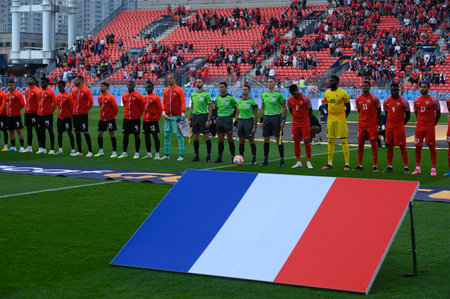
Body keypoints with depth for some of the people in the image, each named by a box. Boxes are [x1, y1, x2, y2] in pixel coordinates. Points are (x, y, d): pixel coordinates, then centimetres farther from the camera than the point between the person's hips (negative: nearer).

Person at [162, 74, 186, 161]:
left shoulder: (179, 90, -3)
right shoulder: (165, 91, 12)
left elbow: (183, 103, -7)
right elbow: (163, 103, 14)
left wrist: (183, 115, -13)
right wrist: (164, 113, 1)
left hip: (177, 116, -5)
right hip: (167, 117, 5)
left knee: (179, 135, -2)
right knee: (166, 135, 6)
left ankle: (181, 155, 1)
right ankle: (166, 155, 13)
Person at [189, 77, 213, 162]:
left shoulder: (206, 94, -5)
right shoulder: (193, 94, 12)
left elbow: (210, 108, -7)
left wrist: (208, 120, -13)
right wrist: (189, 118, 11)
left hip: (203, 116, -6)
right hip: (195, 116, 6)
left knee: (206, 137, -4)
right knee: (195, 137, 7)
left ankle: (208, 156, 3)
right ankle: (196, 156, 14)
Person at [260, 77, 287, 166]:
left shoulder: (279, 94, -4)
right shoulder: (263, 95, 11)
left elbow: (284, 108, -3)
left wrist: (283, 120, -9)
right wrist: (261, 120, 13)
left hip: (276, 117, -5)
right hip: (266, 118, 5)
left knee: (278, 139, -4)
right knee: (266, 140, 6)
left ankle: (282, 160, 2)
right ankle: (265, 160, 13)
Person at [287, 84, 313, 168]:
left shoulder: (305, 98, -12)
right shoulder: (289, 99, 0)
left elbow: (310, 109, 0)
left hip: (305, 123, -4)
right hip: (295, 123, 4)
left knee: (307, 142, -4)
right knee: (296, 142, 3)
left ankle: (308, 162, 2)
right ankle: (298, 162, 9)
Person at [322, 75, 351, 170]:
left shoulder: (343, 93, -8)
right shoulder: (326, 94, 7)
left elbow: (348, 108, -1)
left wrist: (343, 118, -1)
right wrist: (331, 116, 13)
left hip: (341, 120, -5)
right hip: (330, 120, 5)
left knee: (343, 141, -4)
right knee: (330, 141, 8)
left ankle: (347, 164, -1)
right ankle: (330, 163, 14)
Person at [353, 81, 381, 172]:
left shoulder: (374, 98, -8)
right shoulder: (358, 98, 4)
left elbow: (379, 111, 4)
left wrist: (375, 120, 9)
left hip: (372, 125, -4)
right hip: (361, 124, 4)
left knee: (373, 144, -1)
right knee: (360, 144, 5)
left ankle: (375, 166, 2)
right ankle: (360, 165, 12)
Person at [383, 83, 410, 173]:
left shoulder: (403, 101, -7)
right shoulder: (386, 101, 5)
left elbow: (408, 115, 2)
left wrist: (402, 124, 3)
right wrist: (389, 123, 13)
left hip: (399, 127, -4)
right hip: (389, 127, 4)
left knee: (402, 147, -4)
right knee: (389, 147, 8)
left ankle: (406, 167, -1)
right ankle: (389, 167, 15)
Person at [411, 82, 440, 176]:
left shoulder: (433, 100, -5)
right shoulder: (416, 100, 7)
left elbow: (438, 114, 3)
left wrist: (433, 123, 4)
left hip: (430, 127, -4)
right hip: (419, 126, 4)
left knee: (431, 147, -2)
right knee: (418, 147, 4)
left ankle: (433, 169, 3)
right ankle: (417, 168, 11)